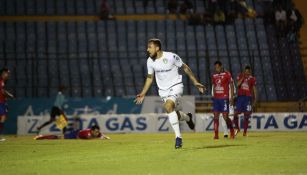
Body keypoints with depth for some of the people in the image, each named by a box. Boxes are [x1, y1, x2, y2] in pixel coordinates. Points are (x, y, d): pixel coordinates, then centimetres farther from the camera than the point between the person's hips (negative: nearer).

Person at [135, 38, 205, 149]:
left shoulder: (171, 57, -18)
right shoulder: (150, 61, -4)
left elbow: (185, 68, -5)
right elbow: (150, 77, 11)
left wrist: (195, 82, -3)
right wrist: (143, 94, 7)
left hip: (176, 86, -6)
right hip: (163, 90, 6)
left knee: (168, 106, -29)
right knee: (173, 114, 5)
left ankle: (178, 137, -23)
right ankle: (187, 118, 41)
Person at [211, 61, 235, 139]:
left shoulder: (227, 74, -3)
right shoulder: (214, 76, 12)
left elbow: (231, 86, -3)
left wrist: (231, 97, -8)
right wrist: (213, 97, 15)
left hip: (224, 98, -5)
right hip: (216, 98, 5)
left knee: (225, 117, -6)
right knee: (215, 116, -2)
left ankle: (232, 132, 12)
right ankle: (216, 135, -2)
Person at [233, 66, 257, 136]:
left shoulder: (252, 79, 5)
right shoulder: (240, 76, 6)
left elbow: (254, 89, 7)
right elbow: (238, 84, -9)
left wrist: (255, 99, 2)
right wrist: (243, 77, -13)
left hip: (248, 97, -1)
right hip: (240, 96, 1)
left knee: (246, 115, -2)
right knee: (236, 113, -5)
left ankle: (245, 131, 5)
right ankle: (237, 128, 14)